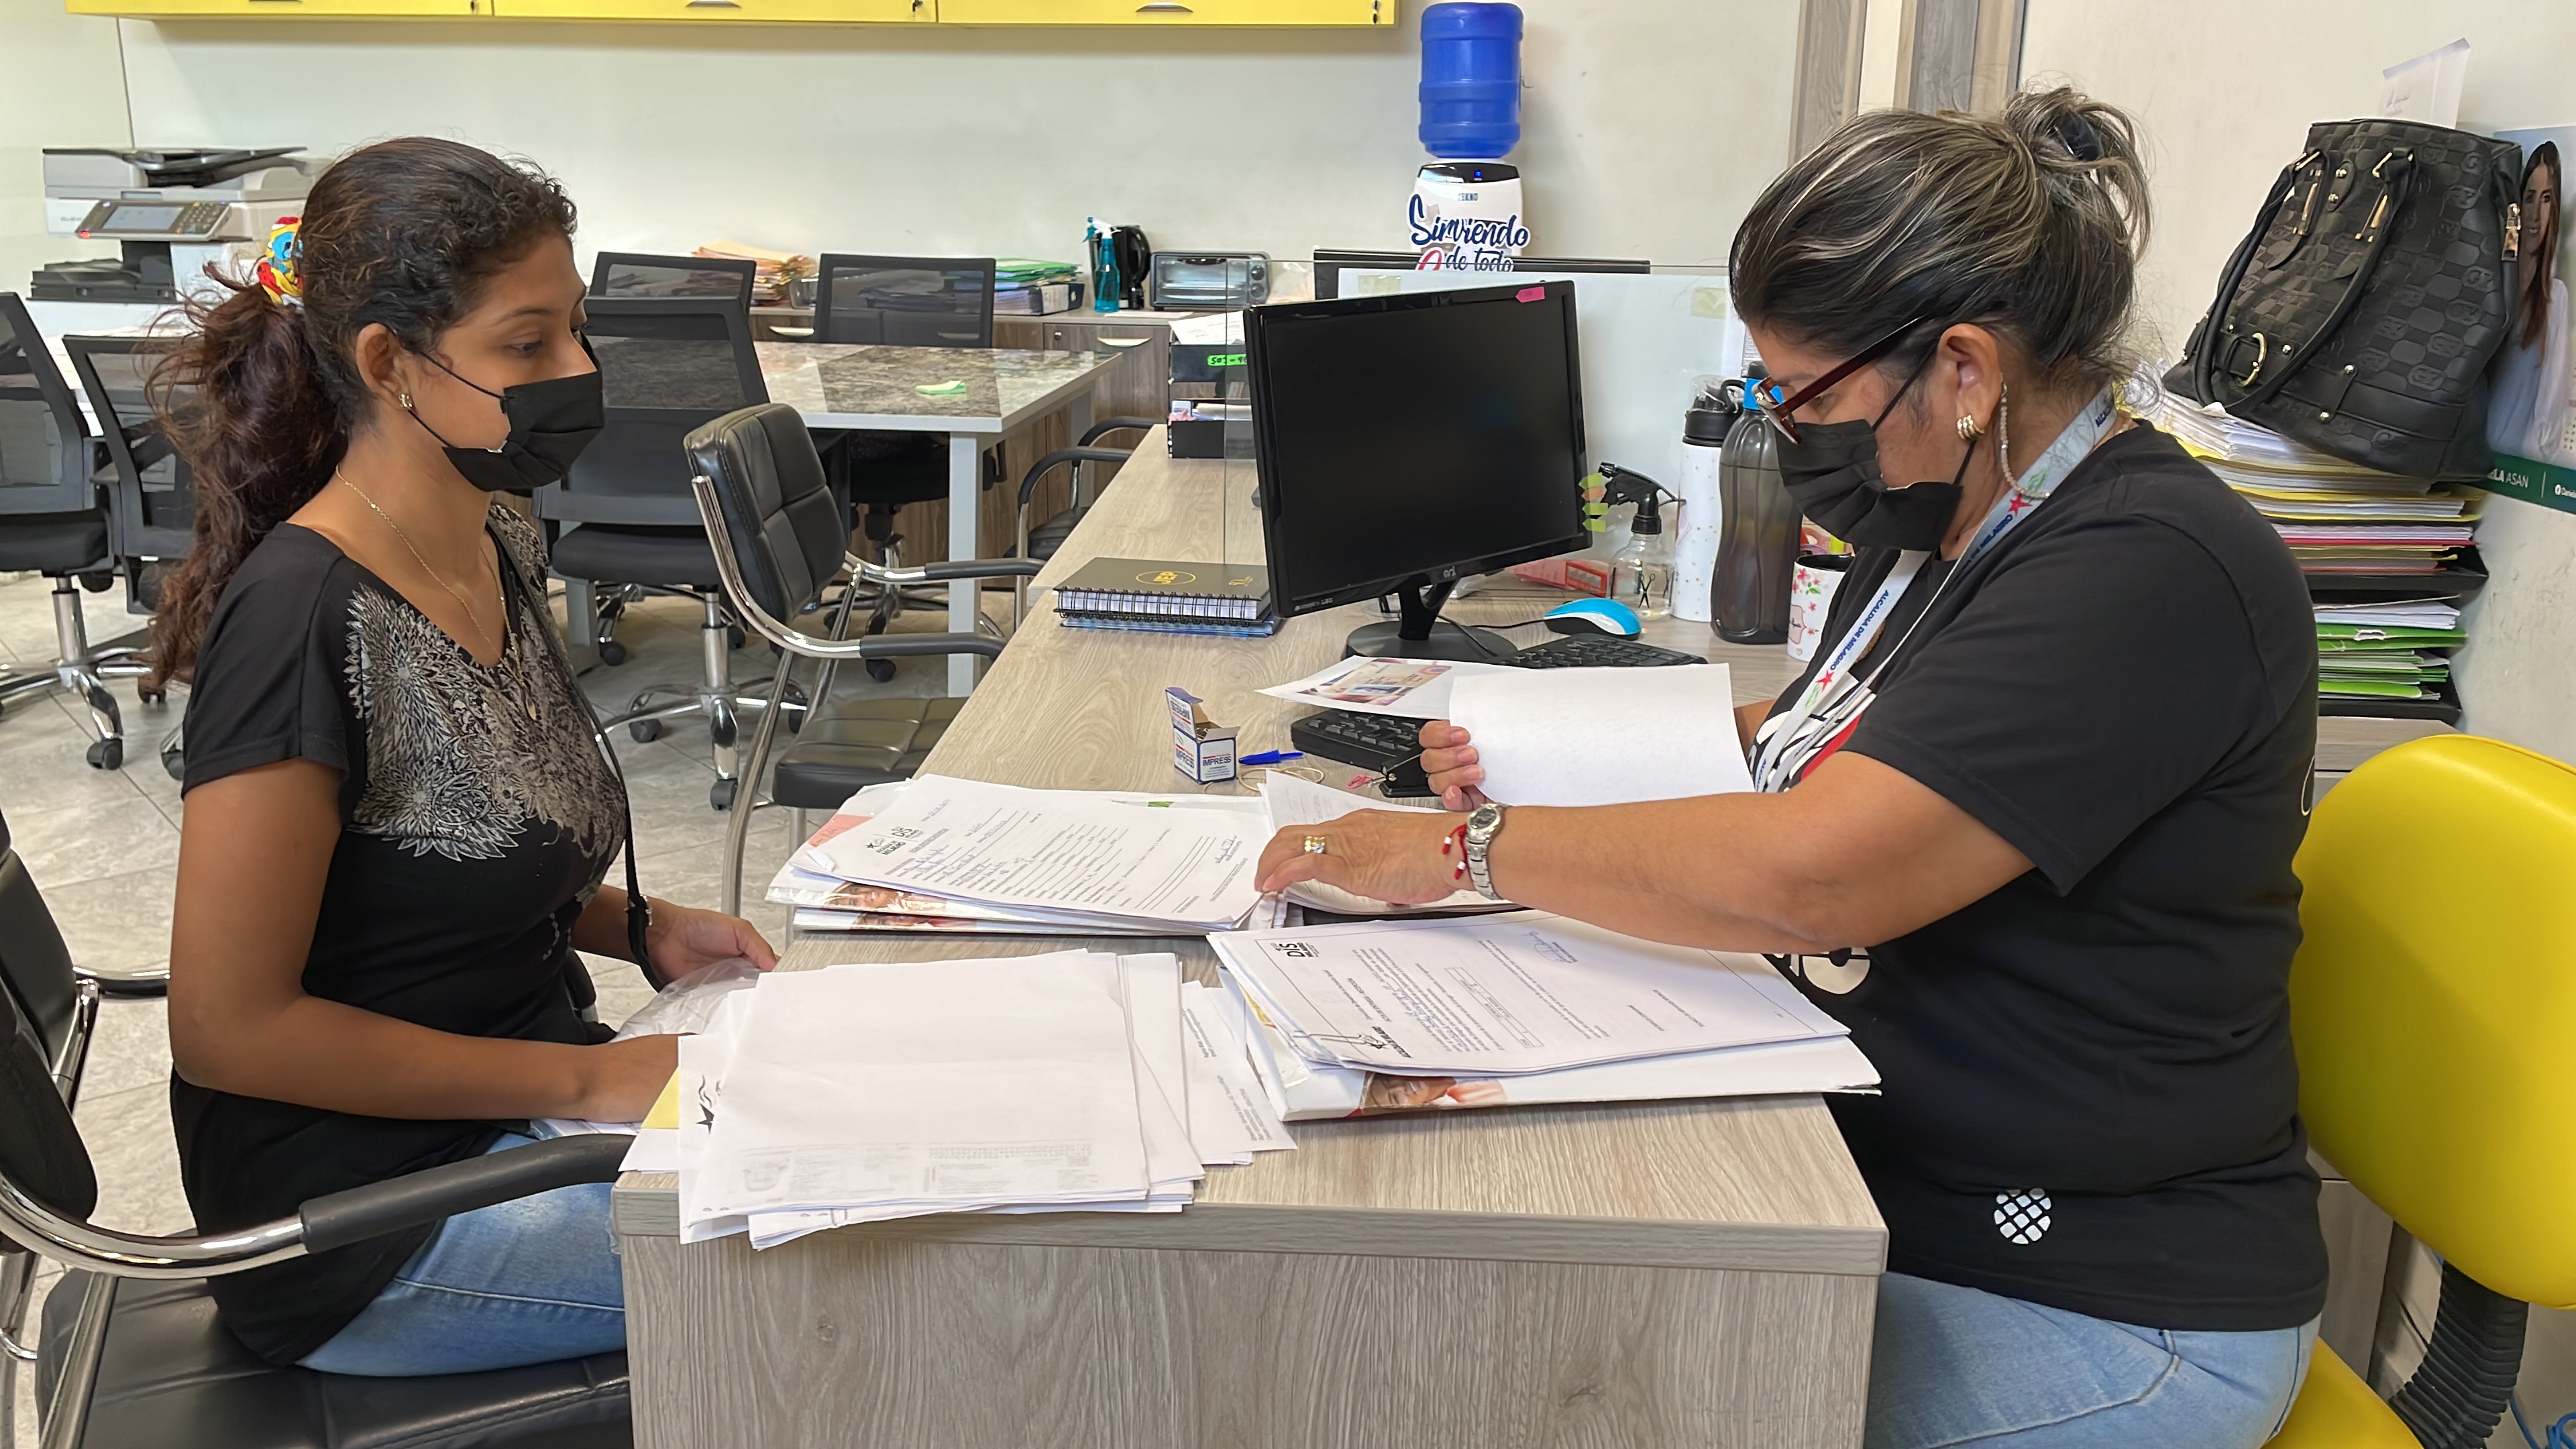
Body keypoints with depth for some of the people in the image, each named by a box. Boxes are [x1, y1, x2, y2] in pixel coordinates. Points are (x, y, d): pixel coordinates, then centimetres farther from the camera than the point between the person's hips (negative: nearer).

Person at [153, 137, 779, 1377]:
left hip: (521, 1111, 8)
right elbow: (228, 1025, -22)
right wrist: (587, 1079, -20)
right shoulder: (302, 621, -24)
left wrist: (639, 929, -1)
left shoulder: (498, 551, 3)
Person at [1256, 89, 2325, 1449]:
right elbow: (1832, 743, 20)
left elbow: (1807, 874, -32)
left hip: (2087, 1311, -8)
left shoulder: (2151, 574, -24)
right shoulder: (1947, 522, 6)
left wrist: (1472, 847, -20)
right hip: (1872, 1173, 8)